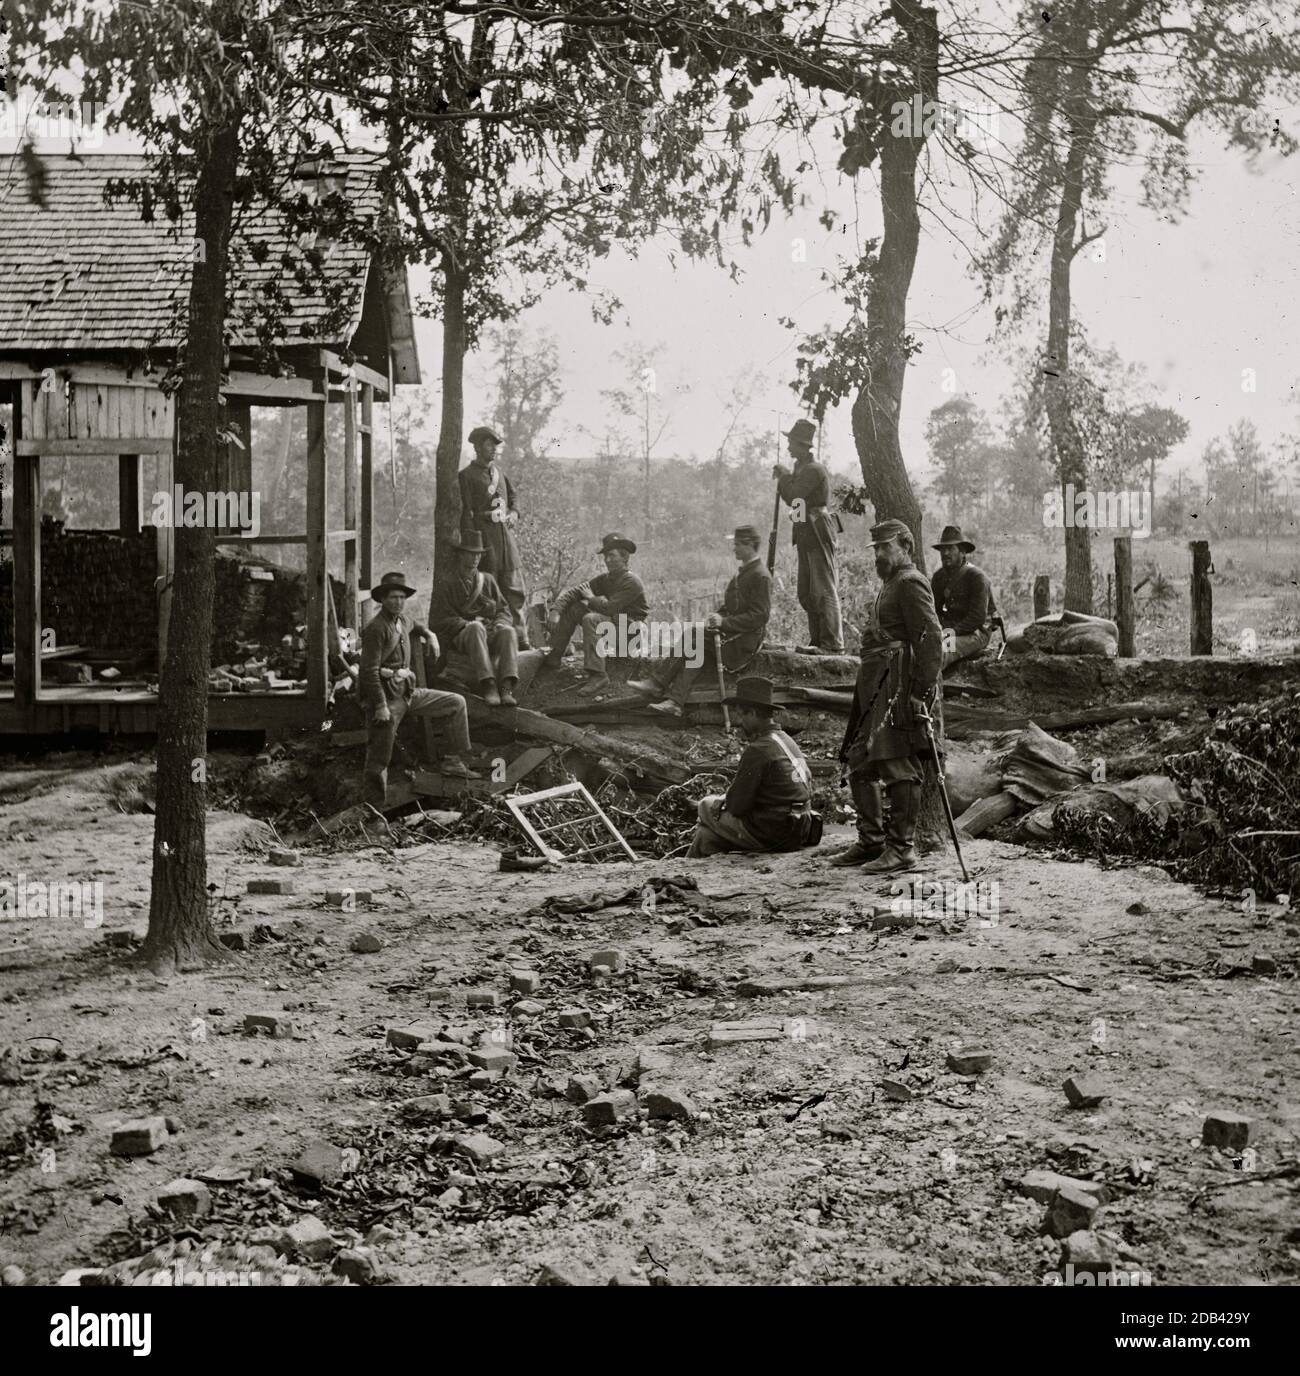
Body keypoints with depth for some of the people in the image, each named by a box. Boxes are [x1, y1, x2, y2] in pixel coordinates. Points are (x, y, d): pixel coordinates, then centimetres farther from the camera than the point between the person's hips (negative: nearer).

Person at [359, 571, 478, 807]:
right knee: (378, 758, -12)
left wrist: (429, 635, 24)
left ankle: (453, 760, 13)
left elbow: (414, 626, 44)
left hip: (408, 692, 9)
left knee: (455, 703, 11)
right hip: (387, 695, -9)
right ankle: (372, 804, -7)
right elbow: (370, 670, -20)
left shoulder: (401, 621, 14)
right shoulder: (376, 628, -14)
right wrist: (380, 705, -25)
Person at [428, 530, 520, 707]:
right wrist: (467, 625, -14)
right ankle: (488, 686, -51)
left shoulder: (487, 580, 22)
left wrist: (499, 624, -5)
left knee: (508, 631, -32)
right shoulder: (447, 585, 9)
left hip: (490, 634, 3)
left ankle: (506, 688, -46)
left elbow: (503, 609, 19)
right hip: (462, 637, -3)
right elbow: (438, 620, 0)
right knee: (476, 628, -39)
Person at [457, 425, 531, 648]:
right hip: (485, 539, -6)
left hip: (506, 535, 6)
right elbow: (465, 512, -9)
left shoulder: (497, 469, 15)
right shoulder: (467, 475, -5)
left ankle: (521, 641, 10)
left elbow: (512, 494, 31)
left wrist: (514, 512, 10)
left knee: (515, 589, 6)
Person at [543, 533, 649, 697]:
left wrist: (591, 598, -8)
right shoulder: (605, 578, 10)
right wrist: (556, 611, -12)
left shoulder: (632, 582, -16)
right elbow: (575, 591, 6)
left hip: (631, 629, -9)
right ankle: (554, 656, 4)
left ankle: (597, 676, -38)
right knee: (573, 607, 4)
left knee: (591, 619, -31)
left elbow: (609, 608, -27)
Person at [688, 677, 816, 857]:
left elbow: (737, 806, -15)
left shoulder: (758, 750, -17)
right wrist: (727, 798, 15)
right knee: (706, 835, 17)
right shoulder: (788, 742, 12)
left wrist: (720, 801, 9)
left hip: (772, 838, -8)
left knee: (706, 806, 8)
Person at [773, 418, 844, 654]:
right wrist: (783, 477, 6)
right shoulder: (801, 468, 17)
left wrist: (784, 475, -6)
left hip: (817, 532, -10)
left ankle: (833, 644, -11)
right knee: (806, 592, 13)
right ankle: (818, 641, 19)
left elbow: (792, 497, -21)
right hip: (806, 534, 10)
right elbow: (792, 498, 19)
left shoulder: (814, 470, -15)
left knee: (824, 589, -10)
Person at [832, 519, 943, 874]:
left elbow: (931, 638, -18)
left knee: (899, 767, -9)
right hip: (878, 691, 11)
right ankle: (871, 841, 19)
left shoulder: (910, 583, -9)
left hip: (901, 690, -11)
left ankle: (902, 849, -5)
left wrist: (925, 690, -23)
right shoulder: (891, 585, 23)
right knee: (859, 764, 12)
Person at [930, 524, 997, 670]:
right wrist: (941, 628, -8)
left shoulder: (977, 577, -11)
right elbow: (934, 609, 13)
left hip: (976, 632, -6)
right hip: (951, 629, 6)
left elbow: (978, 617, -16)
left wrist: (955, 631, -25)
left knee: (941, 649, -35)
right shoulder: (939, 576, 8)